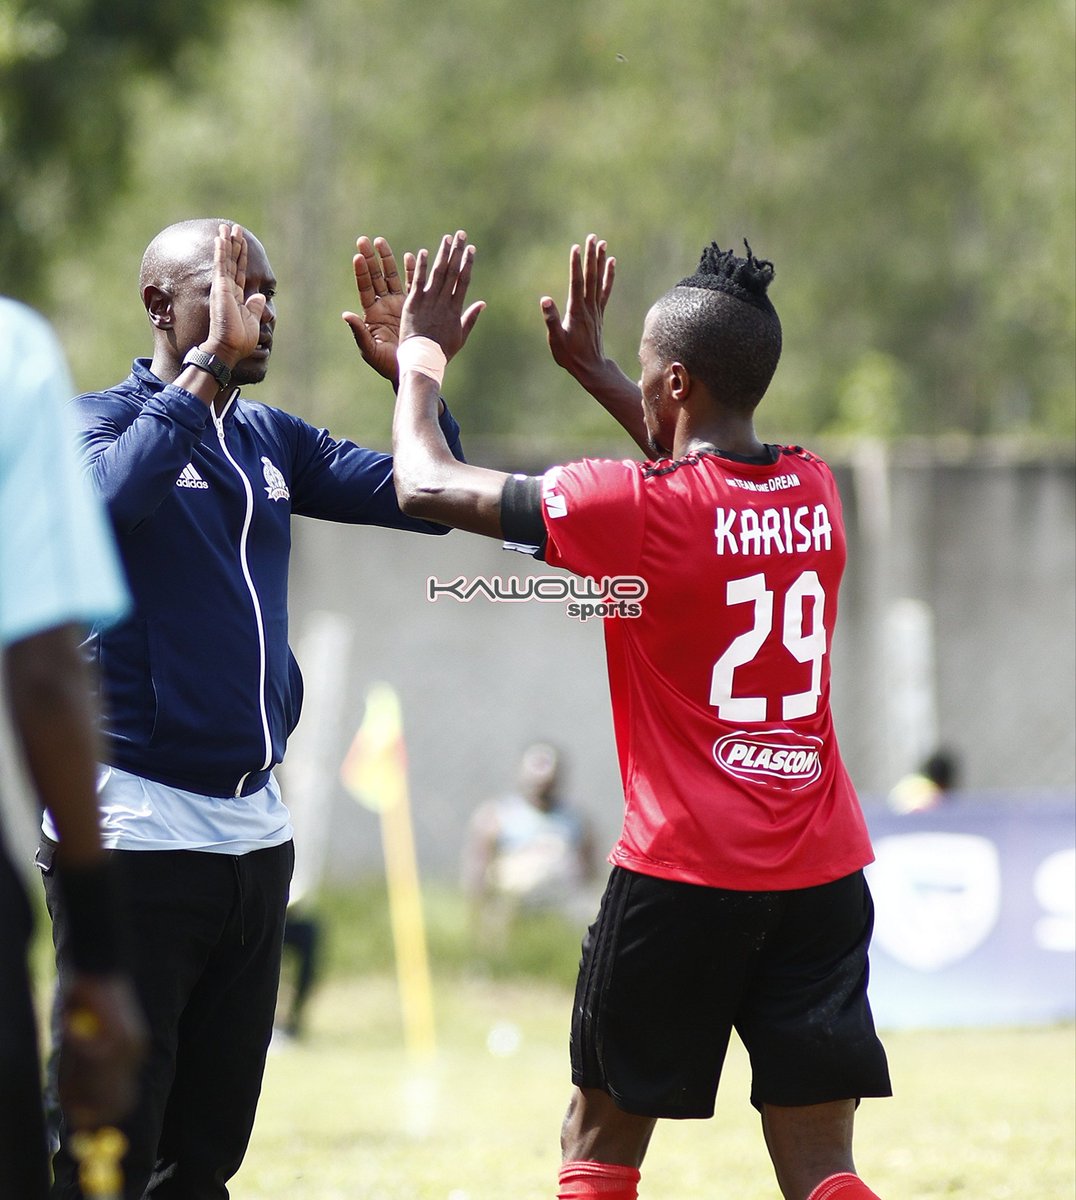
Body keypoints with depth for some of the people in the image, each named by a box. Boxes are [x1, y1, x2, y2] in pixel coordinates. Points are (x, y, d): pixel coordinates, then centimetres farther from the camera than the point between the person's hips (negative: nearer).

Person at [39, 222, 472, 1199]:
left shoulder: (273, 442, 13)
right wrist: (210, 363, -30)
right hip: (133, 824, -7)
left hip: (255, 825, 7)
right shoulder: (102, 419, -6)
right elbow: (108, 495, -29)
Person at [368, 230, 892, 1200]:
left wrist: (421, 358, 11)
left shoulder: (637, 509, -13)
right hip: (823, 869, 5)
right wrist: (591, 368, 35)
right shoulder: (814, 492, 6)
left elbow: (427, 486, -5)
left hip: (683, 875, -5)